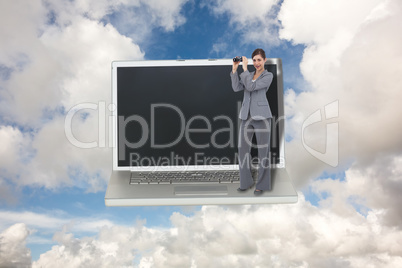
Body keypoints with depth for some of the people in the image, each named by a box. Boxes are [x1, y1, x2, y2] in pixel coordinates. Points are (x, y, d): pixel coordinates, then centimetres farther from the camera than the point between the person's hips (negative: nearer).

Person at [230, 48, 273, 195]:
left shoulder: (268, 76, -1)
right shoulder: (248, 75, 17)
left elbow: (251, 86, -14)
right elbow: (236, 88, 2)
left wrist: (245, 68, -11)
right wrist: (234, 69, -4)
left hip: (261, 116, -5)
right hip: (246, 115, 5)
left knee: (263, 150, 0)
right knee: (243, 149, 5)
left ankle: (261, 185, 10)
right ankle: (246, 182, 18)